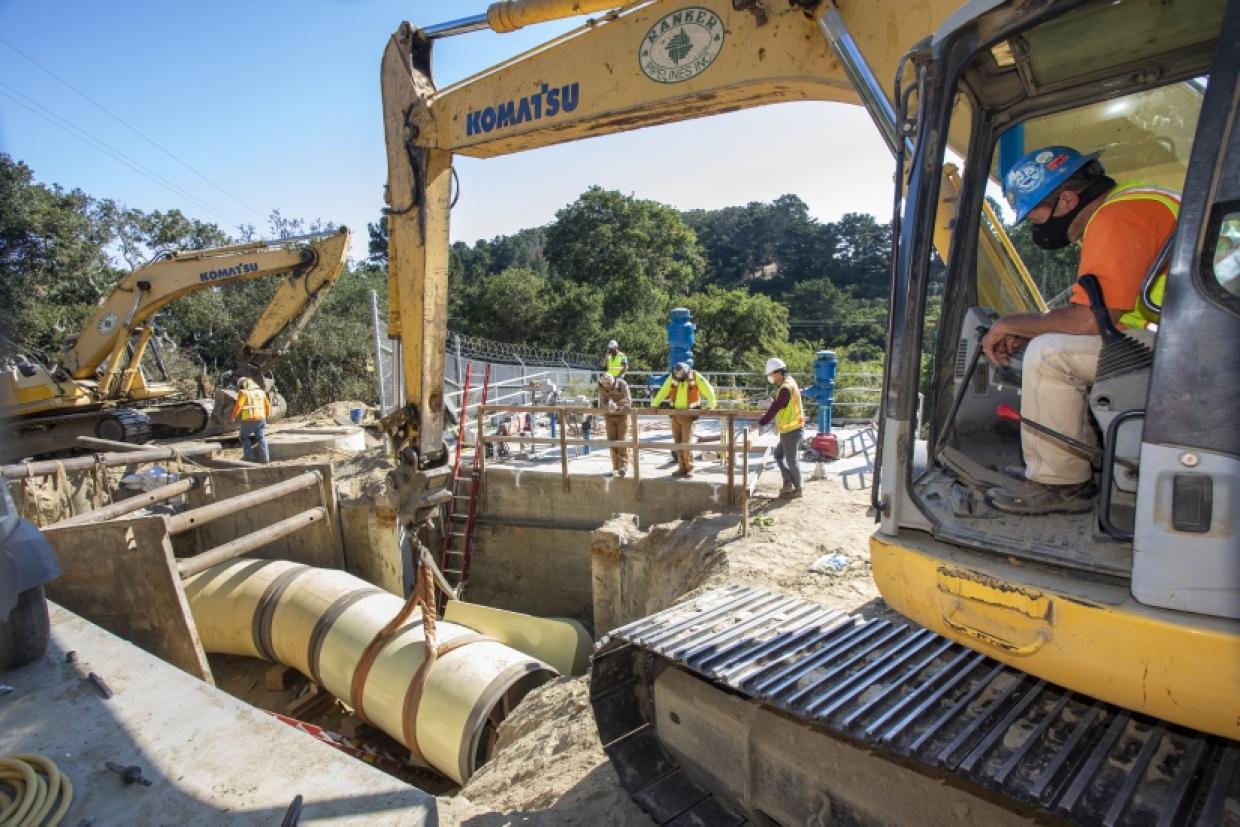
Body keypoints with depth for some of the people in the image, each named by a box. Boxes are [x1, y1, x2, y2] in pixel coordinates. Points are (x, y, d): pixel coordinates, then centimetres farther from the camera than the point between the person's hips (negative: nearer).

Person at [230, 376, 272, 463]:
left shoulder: (243, 392, -1)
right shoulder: (261, 392, 16)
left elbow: (238, 406, -12)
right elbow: (267, 406, 18)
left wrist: (233, 416, 1)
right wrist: (267, 415, 34)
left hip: (248, 419, -4)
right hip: (260, 418, 4)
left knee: (245, 437, 13)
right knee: (261, 438, 7)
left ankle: (249, 456, 4)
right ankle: (264, 457, -1)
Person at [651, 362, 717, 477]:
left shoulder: (696, 377, -11)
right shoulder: (671, 378, -3)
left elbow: (709, 391, -7)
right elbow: (663, 392, 3)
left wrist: (711, 405, -10)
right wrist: (654, 404, 0)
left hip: (688, 414, -4)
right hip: (675, 413, 4)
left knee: (687, 441, -9)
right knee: (677, 441, 5)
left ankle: (689, 468, 0)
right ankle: (682, 468, 13)